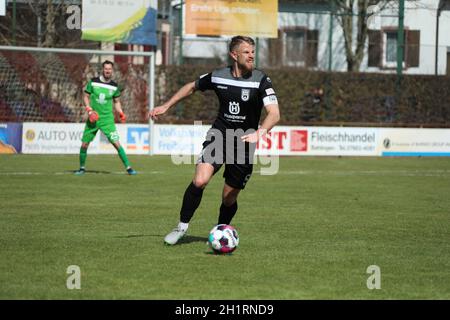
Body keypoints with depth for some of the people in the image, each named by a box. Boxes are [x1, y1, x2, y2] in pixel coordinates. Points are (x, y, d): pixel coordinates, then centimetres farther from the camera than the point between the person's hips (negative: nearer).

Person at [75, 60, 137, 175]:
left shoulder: (114, 86, 1)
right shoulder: (93, 82, -2)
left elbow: (116, 102, 13)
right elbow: (86, 97, 5)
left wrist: (121, 113, -3)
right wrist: (89, 110, -10)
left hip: (107, 119, -1)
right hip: (93, 118, 1)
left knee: (116, 143, -13)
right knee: (84, 144, 2)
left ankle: (128, 167, -5)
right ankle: (82, 168, 24)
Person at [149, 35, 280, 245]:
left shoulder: (261, 81, -11)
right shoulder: (218, 77, -2)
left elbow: (274, 113, -20)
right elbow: (192, 87, 18)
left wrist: (259, 133, -38)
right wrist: (166, 106, 16)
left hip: (244, 143, -1)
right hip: (219, 136, 1)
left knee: (229, 199, 4)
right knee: (199, 181, -22)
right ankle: (182, 226, -4)